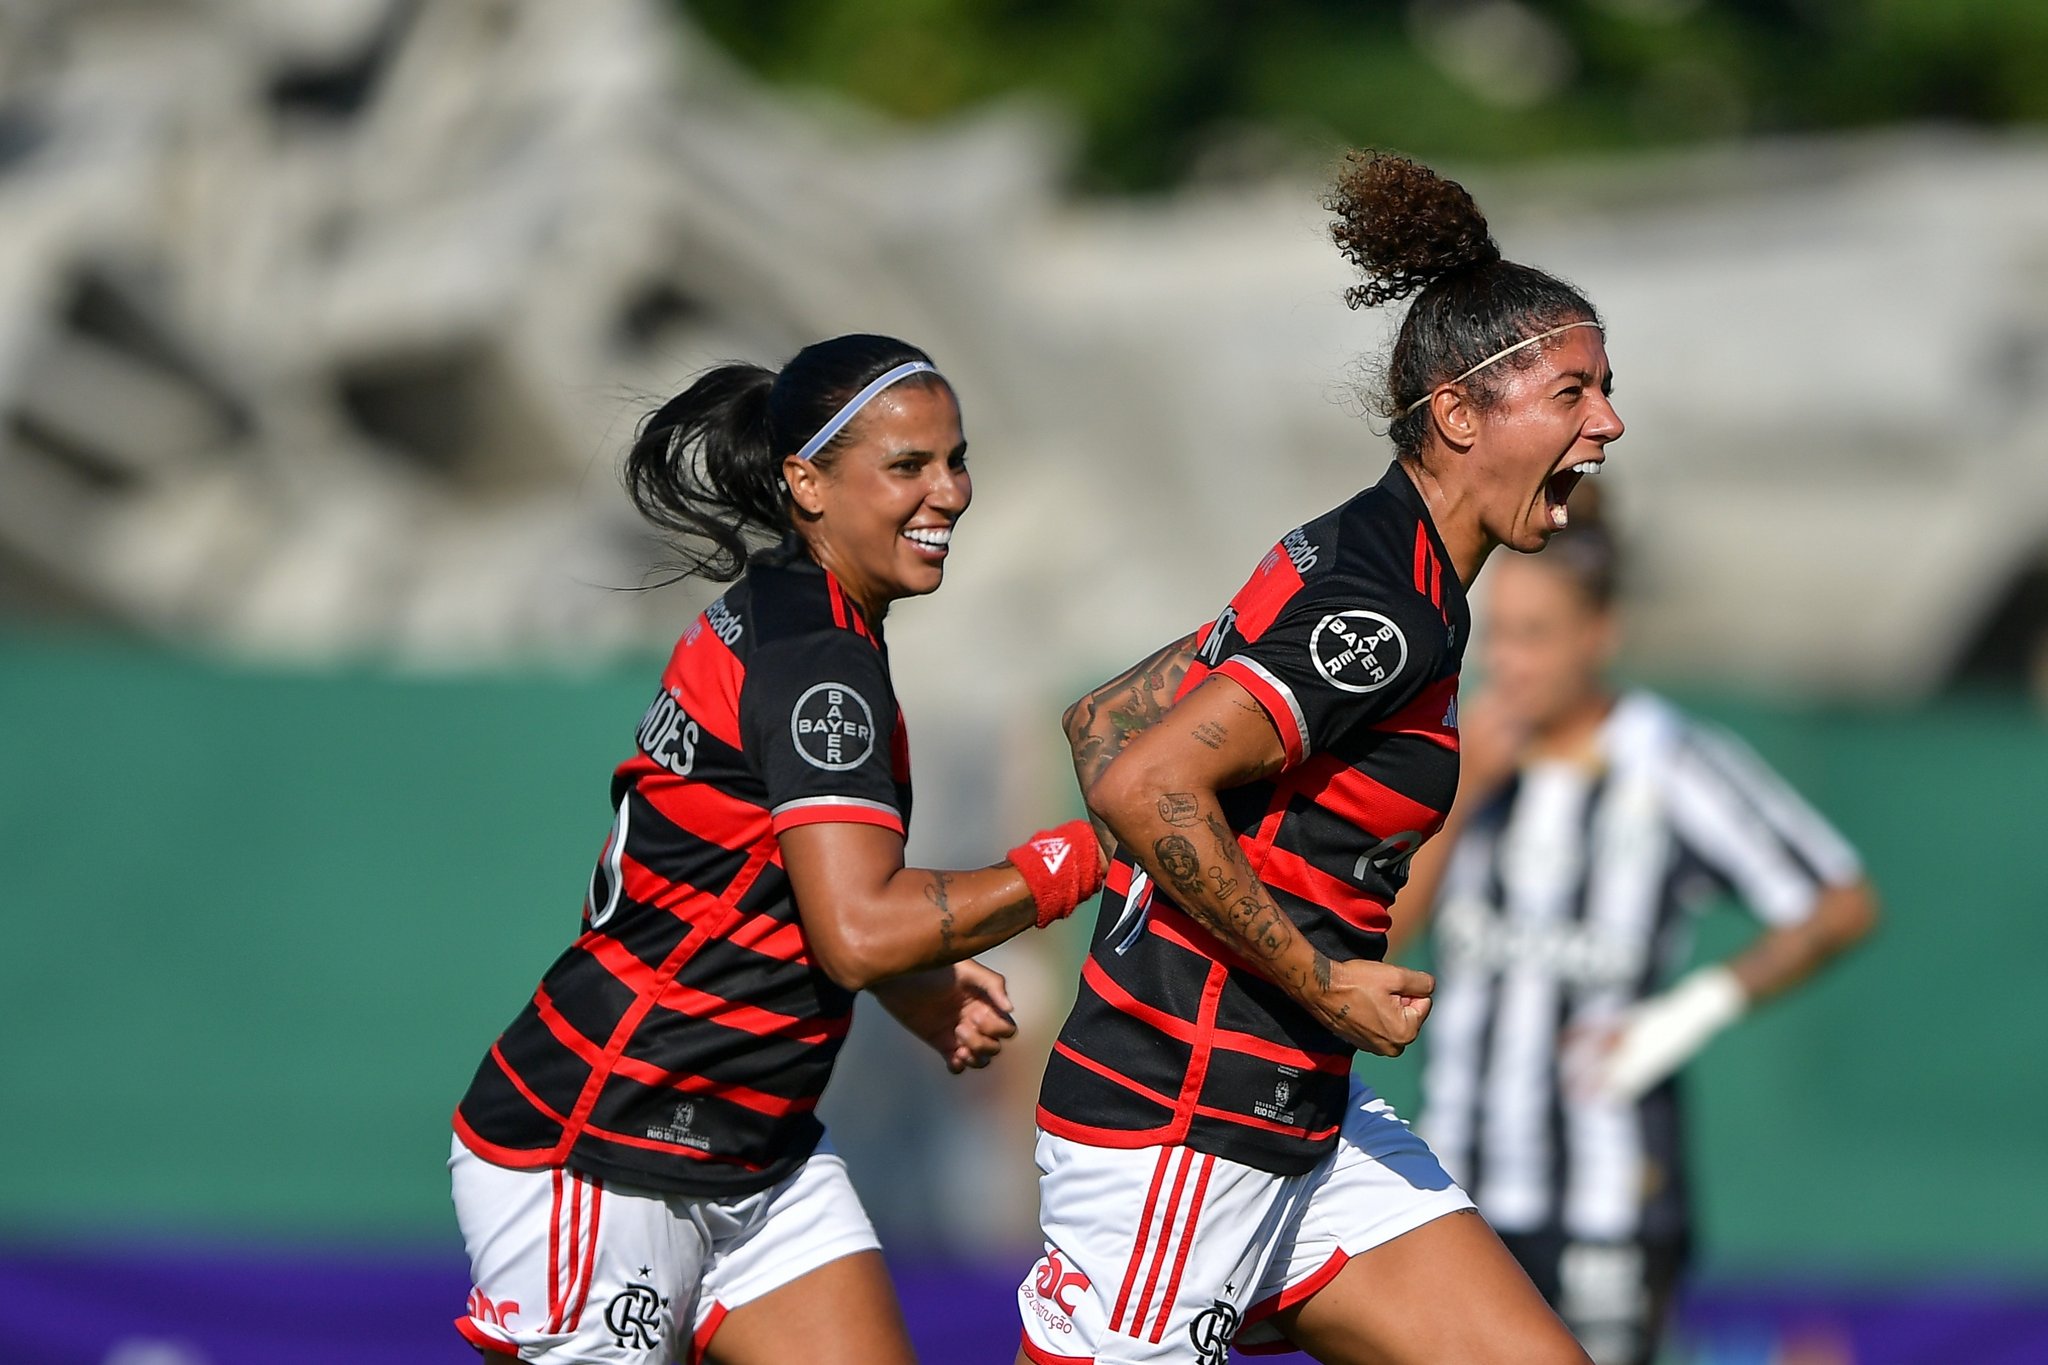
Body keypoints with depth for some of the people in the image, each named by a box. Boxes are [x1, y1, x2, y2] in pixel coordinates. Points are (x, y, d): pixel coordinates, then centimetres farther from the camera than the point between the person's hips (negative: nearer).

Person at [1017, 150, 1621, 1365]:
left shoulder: (1354, 566, 12)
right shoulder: (1390, 611, -17)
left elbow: (1103, 720, 18)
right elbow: (1144, 787, -25)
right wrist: (1322, 981, -18)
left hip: (1298, 1118, 10)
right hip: (1187, 1120, -10)